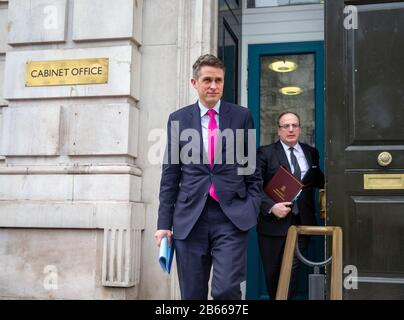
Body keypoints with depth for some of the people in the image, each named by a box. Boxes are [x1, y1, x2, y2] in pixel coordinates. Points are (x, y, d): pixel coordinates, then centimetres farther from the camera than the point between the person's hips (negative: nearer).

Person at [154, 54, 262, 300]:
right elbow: (170, 175, 8)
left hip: (232, 217, -1)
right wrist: (164, 222, 4)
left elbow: (252, 167, 9)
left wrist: (253, 208, 0)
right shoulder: (178, 119, 7)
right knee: (192, 294, 8)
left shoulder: (241, 116, 6)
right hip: (190, 218, 1)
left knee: (226, 290, -11)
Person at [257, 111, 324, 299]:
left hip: (302, 222, 2)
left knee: (292, 271, -1)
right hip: (273, 222, -2)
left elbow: (318, 181, 18)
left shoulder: (311, 153, 12)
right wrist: (271, 206, -19)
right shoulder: (265, 153, 0)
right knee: (272, 273, 10)